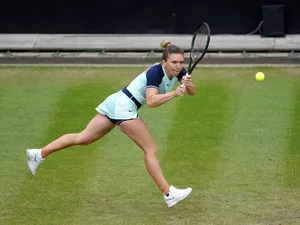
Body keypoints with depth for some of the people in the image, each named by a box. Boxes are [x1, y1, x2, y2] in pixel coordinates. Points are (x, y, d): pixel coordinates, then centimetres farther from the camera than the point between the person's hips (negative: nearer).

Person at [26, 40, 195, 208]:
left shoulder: (178, 70, 1)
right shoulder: (156, 71, -22)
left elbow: (192, 92, -1)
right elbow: (151, 101, -32)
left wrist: (188, 84, -22)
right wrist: (174, 93, -40)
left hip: (116, 103, 9)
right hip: (124, 106, -9)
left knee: (82, 138, 15)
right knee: (150, 149, -8)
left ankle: (39, 154, 21)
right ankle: (168, 193, -5)